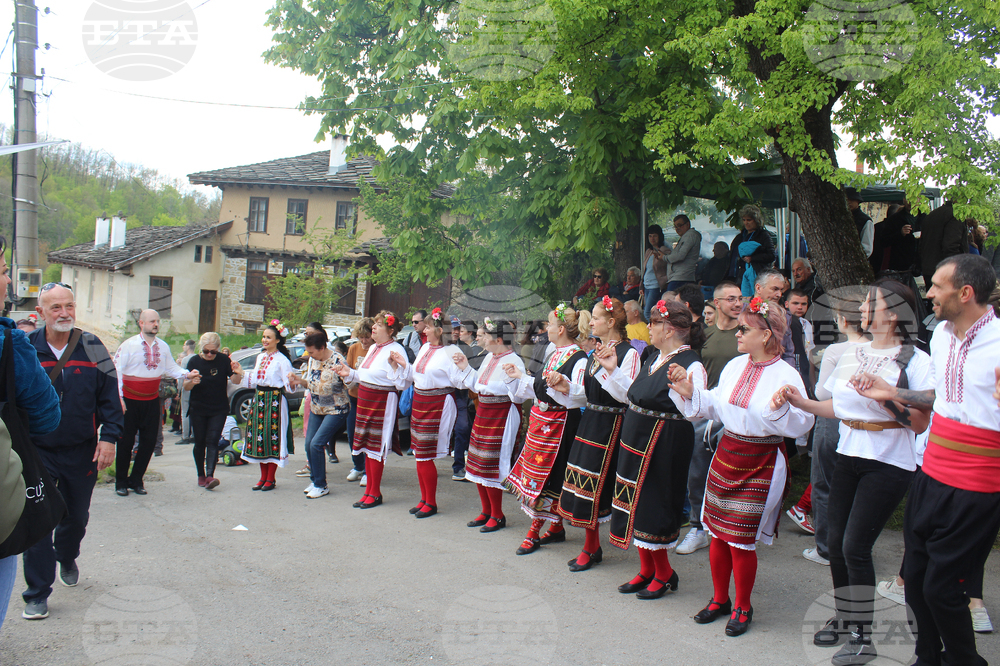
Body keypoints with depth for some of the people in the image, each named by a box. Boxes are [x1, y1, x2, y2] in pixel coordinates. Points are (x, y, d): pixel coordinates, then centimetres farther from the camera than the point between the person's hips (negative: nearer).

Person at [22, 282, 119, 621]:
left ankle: (67, 558, 47)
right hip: (37, 452, -1)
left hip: (82, 452, 2)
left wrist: (109, 437, -7)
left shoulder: (92, 347, -2)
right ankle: (37, 593, 9)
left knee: (77, 516, 17)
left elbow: (110, 396, 1)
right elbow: (13, 399, 3)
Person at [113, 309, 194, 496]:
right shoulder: (129, 345, -9)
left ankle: (136, 480, 21)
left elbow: (171, 368, 10)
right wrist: (119, 397, -16)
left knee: (149, 442, 6)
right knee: (126, 442, 3)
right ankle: (121, 482, 16)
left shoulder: (163, 347, 5)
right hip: (130, 401, -4)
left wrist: (187, 374, -9)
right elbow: (116, 371, -11)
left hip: (152, 400, 4)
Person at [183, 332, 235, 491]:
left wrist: (236, 372, -30)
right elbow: (186, 387, -4)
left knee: (213, 441, -10)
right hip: (198, 409, 1)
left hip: (219, 409, -1)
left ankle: (210, 475, -17)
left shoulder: (224, 360, -5)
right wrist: (192, 382, -27)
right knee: (200, 442, 6)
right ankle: (201, 475, 17)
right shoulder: (194, 361, -3)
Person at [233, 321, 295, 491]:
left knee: (272, 437, -4)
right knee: (258, 436, 8)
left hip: (274, 401, -7)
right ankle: (263, 477, 19)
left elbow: (289, 385, -14)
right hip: (258, 400, 7)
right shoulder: (260, 357, 14)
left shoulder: (281, 360, -9)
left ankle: (271, 479, 6)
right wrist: (240, 373, 11)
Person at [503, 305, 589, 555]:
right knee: (537, 472, 13)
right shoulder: (554, 354, 12)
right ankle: (556, 527, 24)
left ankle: (534, 532, 8)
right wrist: (519, 376, 21)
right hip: (540, 419, 9)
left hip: (559, 423, -9)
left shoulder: (579, 359, -16)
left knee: (546, 477, -2)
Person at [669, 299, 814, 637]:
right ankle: (720, 598, 31)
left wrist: (780, 409, -35)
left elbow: (802, 423, -17)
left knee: (741, 539, 1)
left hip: (761, 463, -6)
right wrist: (690, 392, 0)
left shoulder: (786, 375, -12)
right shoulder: (734, 366, 7)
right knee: (717, 532, 12)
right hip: (726, 453, 6)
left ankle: (743, 607, 23)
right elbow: (716, 406, 13)